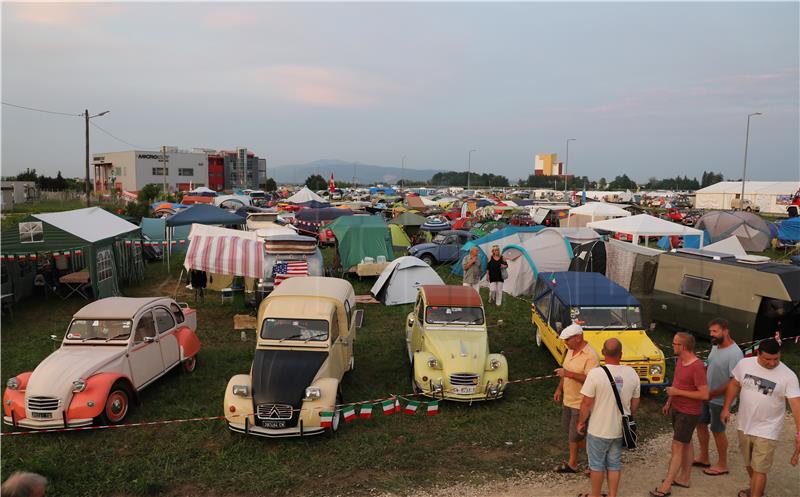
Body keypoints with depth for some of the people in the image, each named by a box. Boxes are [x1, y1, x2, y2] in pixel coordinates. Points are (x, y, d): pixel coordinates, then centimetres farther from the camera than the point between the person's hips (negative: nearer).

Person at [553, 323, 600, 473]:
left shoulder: (591, 356, -23)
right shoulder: (571, 350, 4)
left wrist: (569, 374, -34)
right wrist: (559, 389, 15)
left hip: (581, 403, -9)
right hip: (568, 399, 9)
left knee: (574, 435, -1)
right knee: (568, 429, 18)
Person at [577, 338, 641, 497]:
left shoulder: (595, 374, -22)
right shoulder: (631, 373, -8)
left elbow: (587, 403, -17)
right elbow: (635, 403, 4)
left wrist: (581, 422, -2)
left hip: (598, 430, -4)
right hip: (620, 430, 4)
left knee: (597, 464, 14)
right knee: (614, 464, 20)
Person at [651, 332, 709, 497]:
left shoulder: (697, 367, -26)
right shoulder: (679, 360, 1)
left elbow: (704, 394, -26)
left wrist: (678, 392, -23)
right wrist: (669, 402, 18)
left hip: (688, 413, -8)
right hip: (676, 408, 8)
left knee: (677, 447, -2)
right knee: (686, 444, 19)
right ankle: (685, 478, 32)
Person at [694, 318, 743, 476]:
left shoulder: (735, 354, -26)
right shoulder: (715, 346, 0)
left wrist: (712, 394, -24)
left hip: (720, 400, -8)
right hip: (707, 396, 8)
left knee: (717, 431, 7)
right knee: (701, 424, 18)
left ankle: (722, 465, 27)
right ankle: (703, 458, 36)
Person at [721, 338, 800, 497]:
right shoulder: (744, 364, -8)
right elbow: (734, 385, 6)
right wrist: (726, 408, 5)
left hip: (767, 430, -4)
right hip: (744, 425, 4)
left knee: (759, 469, -2)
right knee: (749, 463, 23)